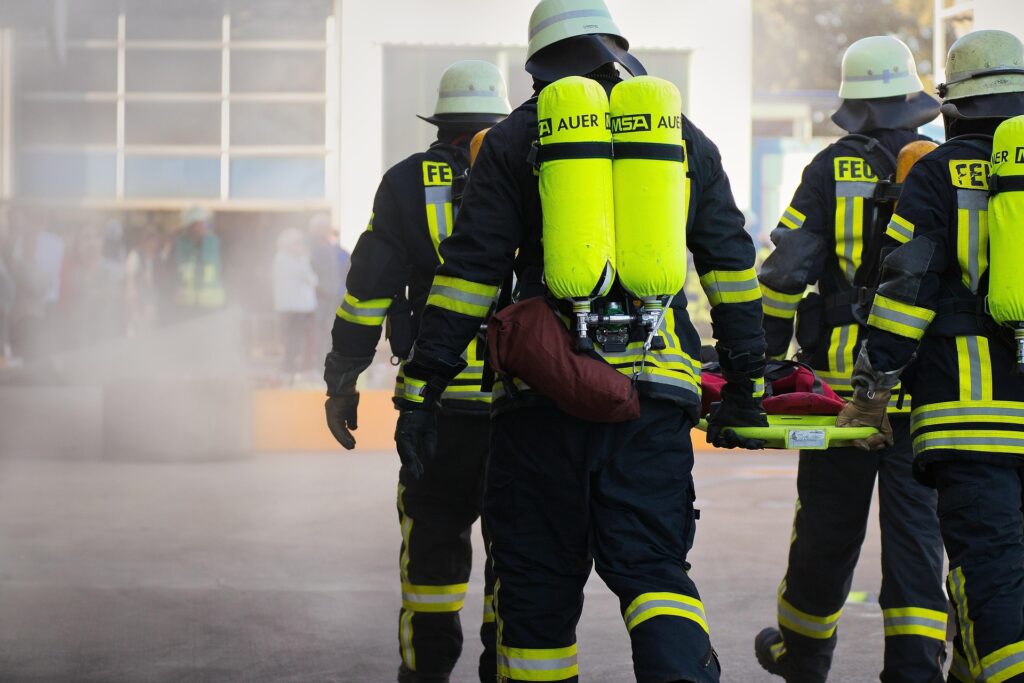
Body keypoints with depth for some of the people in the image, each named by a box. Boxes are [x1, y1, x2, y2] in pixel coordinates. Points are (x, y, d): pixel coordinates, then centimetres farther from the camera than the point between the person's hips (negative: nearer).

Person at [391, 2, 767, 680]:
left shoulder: (515, 139, 6)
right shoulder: (686, 136, 15)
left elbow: (469, 270, 1)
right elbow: (733, 267, 15)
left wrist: (421, 389, 2)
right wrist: (745, 387, 21)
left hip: (544, 392, -2)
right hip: (656, 391, 2)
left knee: (538, 577, 8)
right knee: (652, 565, 1)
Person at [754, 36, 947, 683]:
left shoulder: (832, 169, 0)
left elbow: (786, 269, -2)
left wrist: (766, 353, 6)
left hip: (844, 371, 0)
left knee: (828, 520, 11)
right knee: (915, 520, 3)